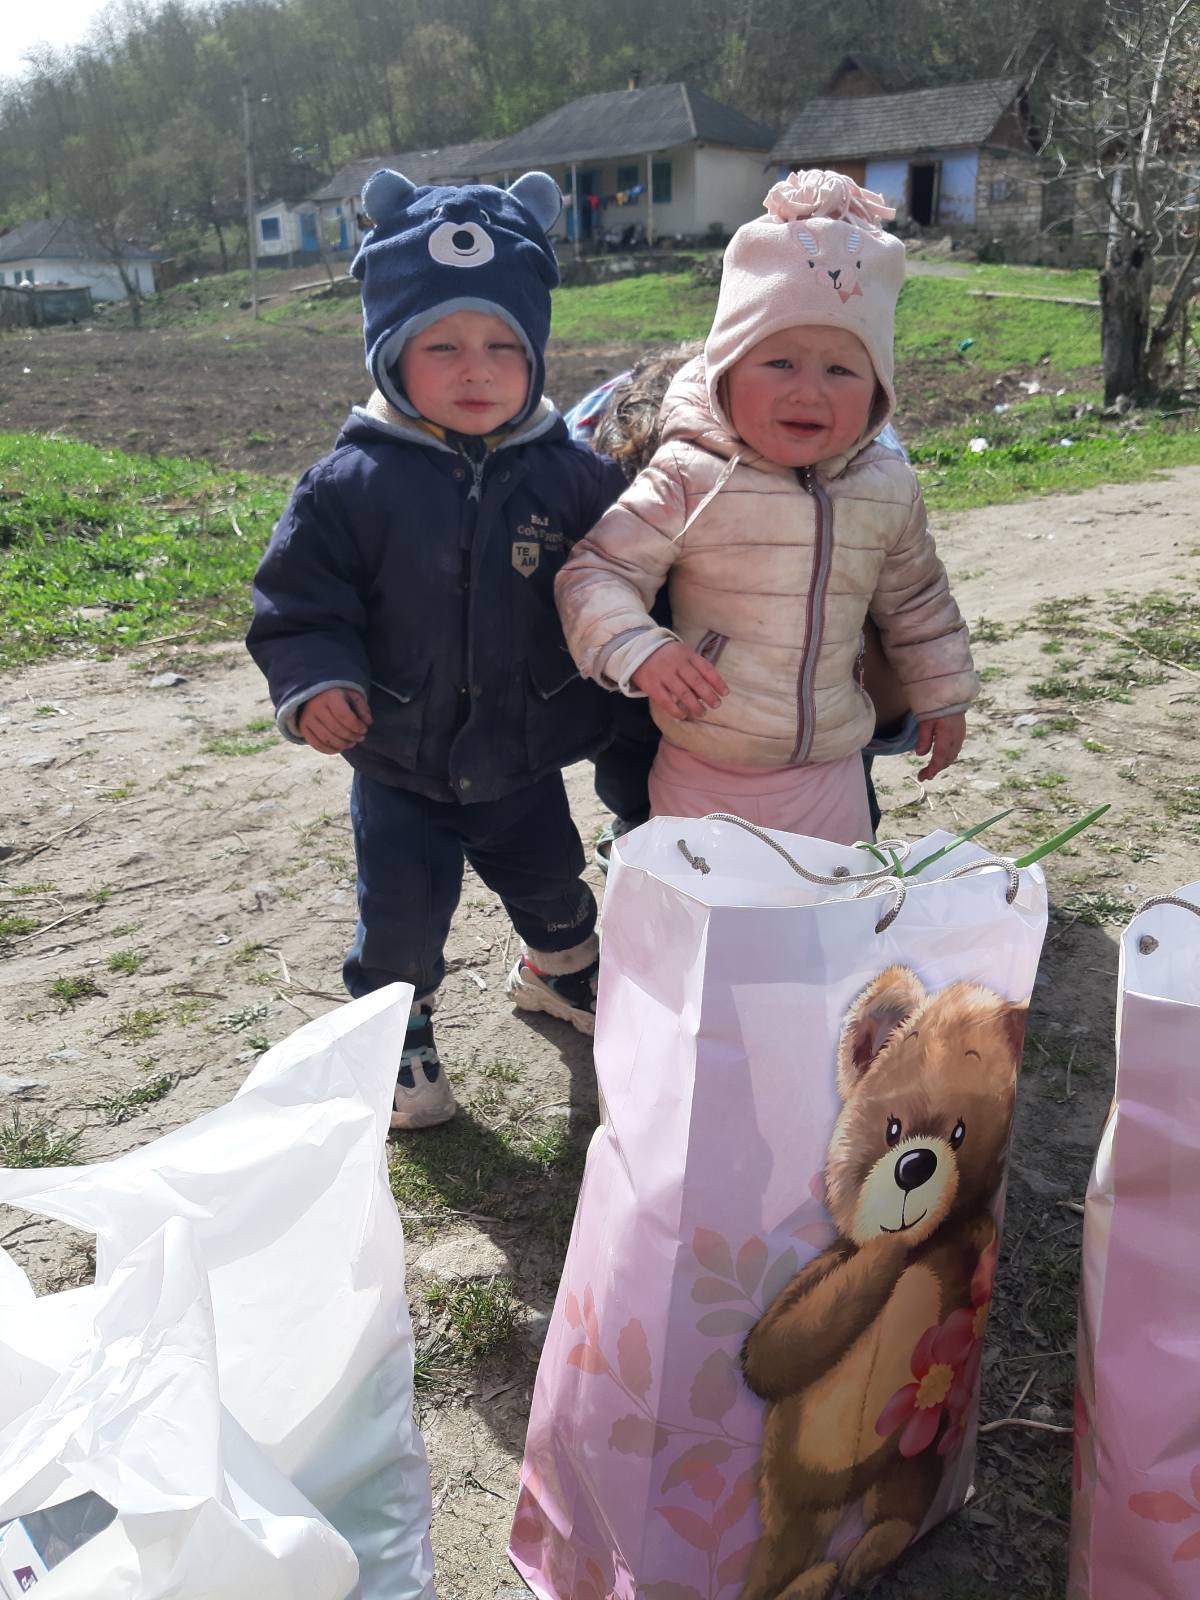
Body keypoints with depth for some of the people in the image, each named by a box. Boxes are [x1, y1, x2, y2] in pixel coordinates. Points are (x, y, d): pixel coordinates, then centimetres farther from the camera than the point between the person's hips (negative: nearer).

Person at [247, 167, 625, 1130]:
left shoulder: (571, 474, -9)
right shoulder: (353, 483, -15)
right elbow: (296, 599, -11)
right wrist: (314, 685, -24)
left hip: (525, 759, 3)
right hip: (401, 767, -2)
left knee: (552, 883, 24)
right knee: (403, 917, 8)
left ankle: (560, 973, 55)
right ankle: (398, 1035, 35)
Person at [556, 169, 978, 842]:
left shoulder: (888, 488, -1)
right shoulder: (689, 480, -15)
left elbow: (916, 600, 14)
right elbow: (598, 572, -13)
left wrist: (941, 696, 21)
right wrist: (641, 651, -29)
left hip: (829, 772, 3)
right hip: (700, 778, -3)